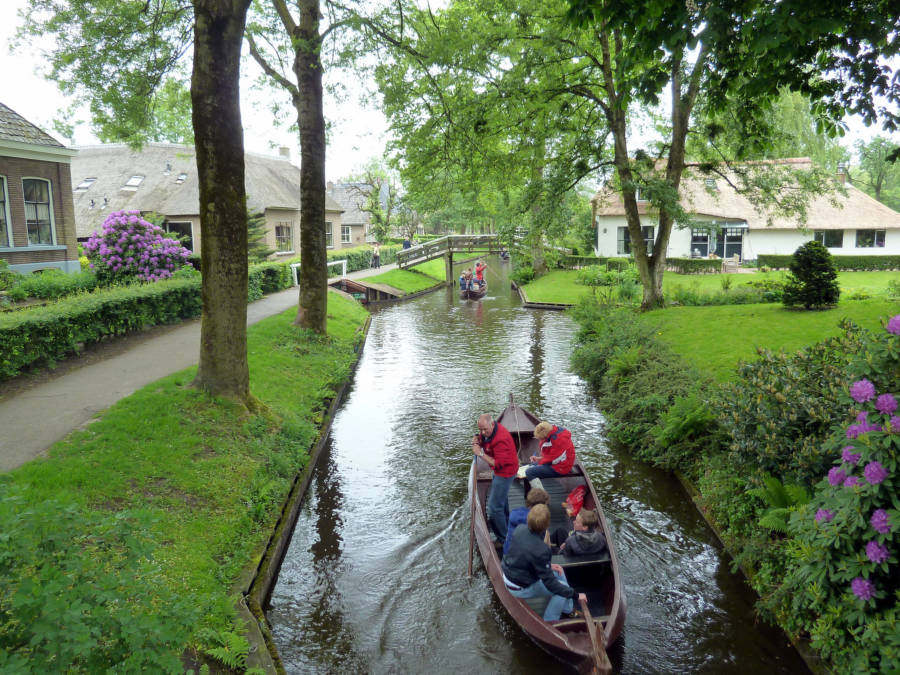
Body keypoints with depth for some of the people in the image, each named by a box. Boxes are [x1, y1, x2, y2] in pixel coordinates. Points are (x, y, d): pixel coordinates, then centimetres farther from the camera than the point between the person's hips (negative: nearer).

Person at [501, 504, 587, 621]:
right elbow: (550, 583, -24)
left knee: (558, 571, 17)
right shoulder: (540, 550, -34)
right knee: (563, 587, 0)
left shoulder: (520, 529, -14)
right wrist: (575, 595, -15)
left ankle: (568, 610, 32)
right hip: (520, 588, -8)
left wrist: (548, 566, 3)